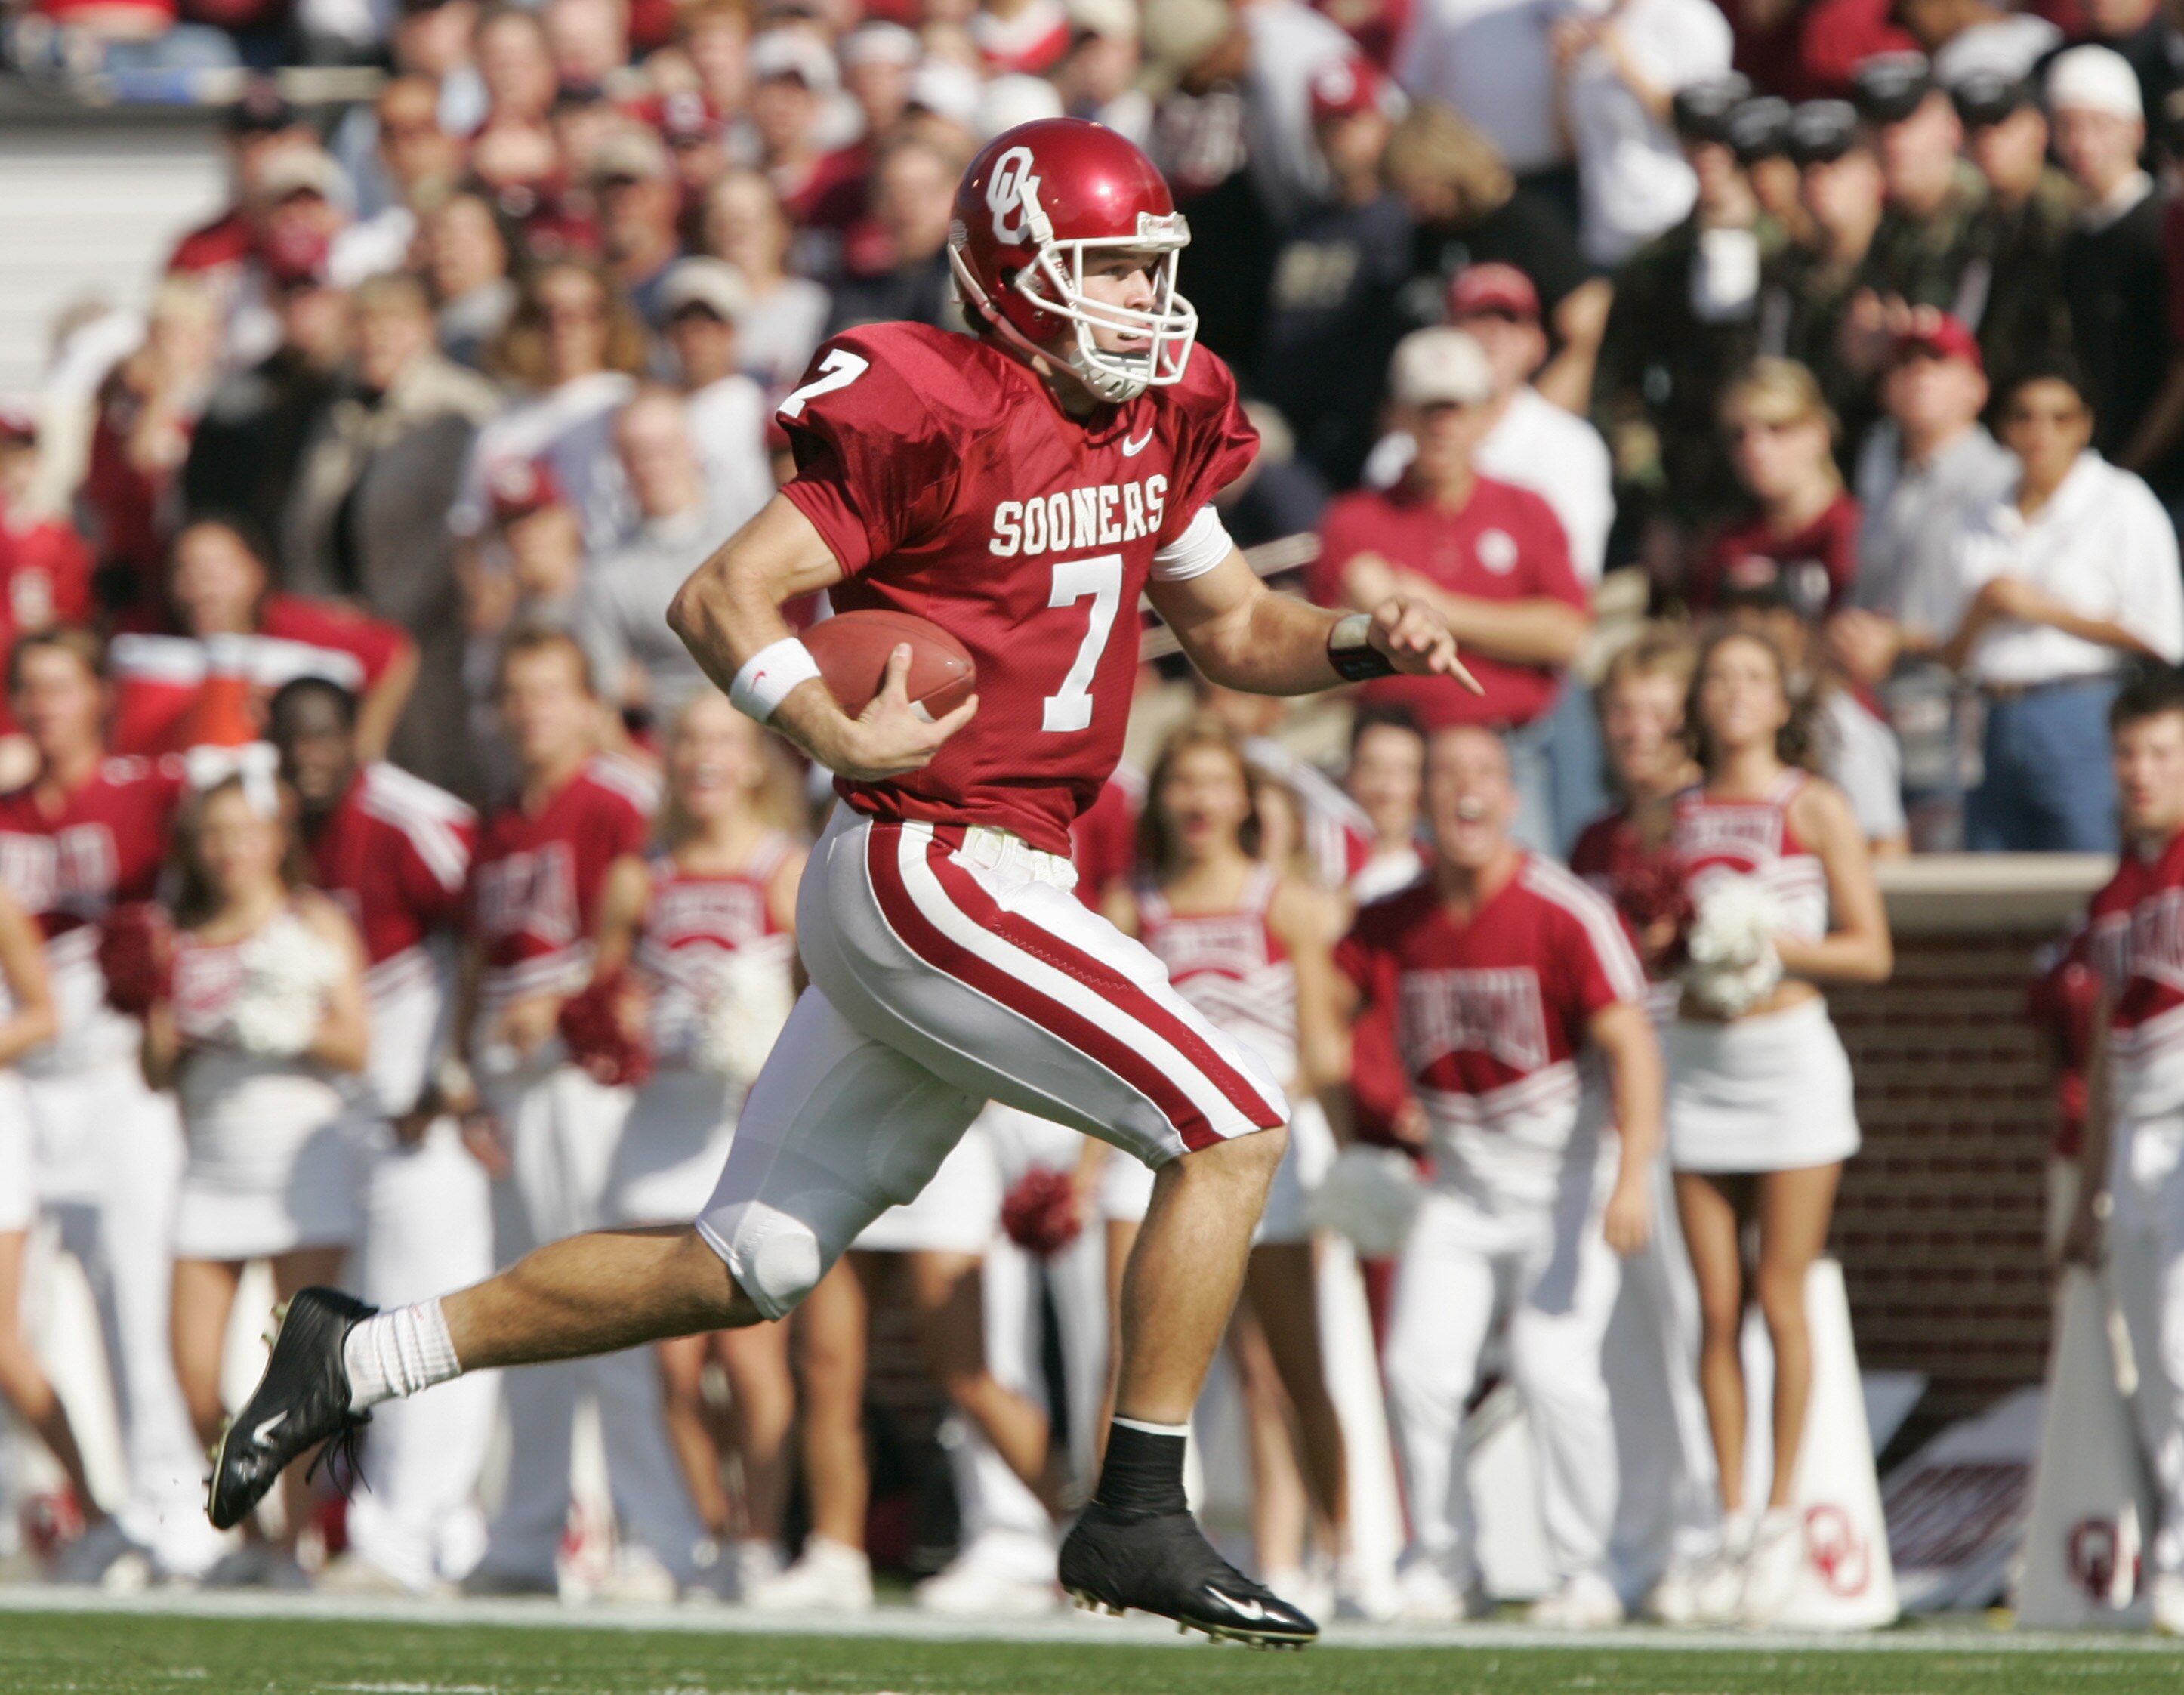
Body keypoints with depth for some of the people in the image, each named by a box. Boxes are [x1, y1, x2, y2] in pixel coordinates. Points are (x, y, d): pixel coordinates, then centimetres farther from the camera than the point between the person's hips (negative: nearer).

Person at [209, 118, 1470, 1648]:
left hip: (993, 882, 9)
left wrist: (1363, 644, 6)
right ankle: (1138, 1519, -6)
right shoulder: (936, 419, -13)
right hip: (932, 871, -9)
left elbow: (1234, 630, 25)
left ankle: (362, 1356, 21)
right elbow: (723, 598, -14)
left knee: (746, 1266, 13)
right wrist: (843, 738, -28)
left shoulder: (1157, 428, 13)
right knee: (1233, 1129, -12)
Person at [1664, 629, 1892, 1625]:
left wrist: (1774, 943, -15)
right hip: (1698, 1058, 3)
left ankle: (1781, 1516, 5)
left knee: (1780, 1299, -3)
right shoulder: (1674, 816, 11)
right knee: (1716, 1308, 1)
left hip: (1791, 1055, -3)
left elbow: (1871, 951, -2)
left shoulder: (1815, 808, 0)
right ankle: (1731, 1523, 5)